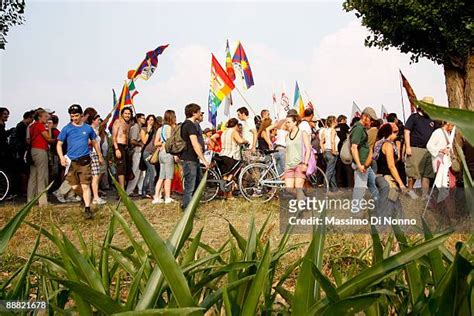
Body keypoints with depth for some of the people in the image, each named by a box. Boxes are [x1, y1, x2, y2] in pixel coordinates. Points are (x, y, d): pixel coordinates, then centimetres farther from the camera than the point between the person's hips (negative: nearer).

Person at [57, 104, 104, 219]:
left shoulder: (88, 128, 5)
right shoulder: (67, 129, 2)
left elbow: (94, 142, 19)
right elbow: (59, 144, 3)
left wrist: (100, 156, 23)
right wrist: (62, 158, -11)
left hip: (85, 161, 0)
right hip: (71, 161, 1)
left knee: (85, 186, -7)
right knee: (75, 187, 3)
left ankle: (87, 209, -4)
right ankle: (83, 197, 34)